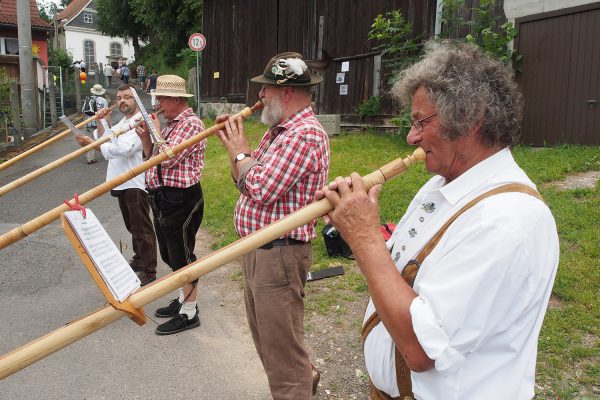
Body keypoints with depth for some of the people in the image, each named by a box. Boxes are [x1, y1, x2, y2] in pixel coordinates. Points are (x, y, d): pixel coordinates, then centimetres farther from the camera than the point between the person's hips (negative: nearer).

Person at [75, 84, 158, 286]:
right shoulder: (123, 122, 19)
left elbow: (123, 149, -26)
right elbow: (105, 141, 12)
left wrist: (92, 143, -28)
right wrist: (101, 122, -3)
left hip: (136, 184, -10)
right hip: (122, 183, 10)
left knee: (142, 227, -4)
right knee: (132, 225, 20)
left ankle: (148, 270, 4)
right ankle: (139, 259, 35)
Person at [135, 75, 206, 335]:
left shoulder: (191, 124, -15)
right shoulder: (170, 124, 14)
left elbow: (167, 157, -24)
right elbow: (151, 155, 19)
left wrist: (156, 131, -10)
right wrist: (144, 136, 3)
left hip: (181, 199, -10)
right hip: (162, 197, 10)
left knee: (182, 256, -1)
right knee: (169, 255, 19)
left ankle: (189, 313, 10)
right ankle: (183, 299, 35)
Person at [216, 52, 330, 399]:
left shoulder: (305, 135, -20)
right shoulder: (278, 130, 12)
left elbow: (261, 189, -25)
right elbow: (245, 181, 16)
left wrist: (240, 151, -9)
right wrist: (234, 142, 4)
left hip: (280, 253, -11)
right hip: (258, 249, 11)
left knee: (281, 347, 2)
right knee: (266, 334, 25)